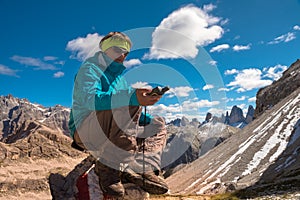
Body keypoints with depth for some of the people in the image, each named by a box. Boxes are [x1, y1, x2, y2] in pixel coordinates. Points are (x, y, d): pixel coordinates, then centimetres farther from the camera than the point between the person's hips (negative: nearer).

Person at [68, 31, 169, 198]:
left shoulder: (121, 75, 23)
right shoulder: (90, 68, -3)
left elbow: (131, 115, 22)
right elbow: (88, 98, -27)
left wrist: (148, 119, 1)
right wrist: (133, 97, -38)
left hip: (113, 134, 9)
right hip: (84, 131, -9)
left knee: (158, 124, 7)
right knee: (128, 104, -30)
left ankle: (143, 169, -21)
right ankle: (109, 166, -28)